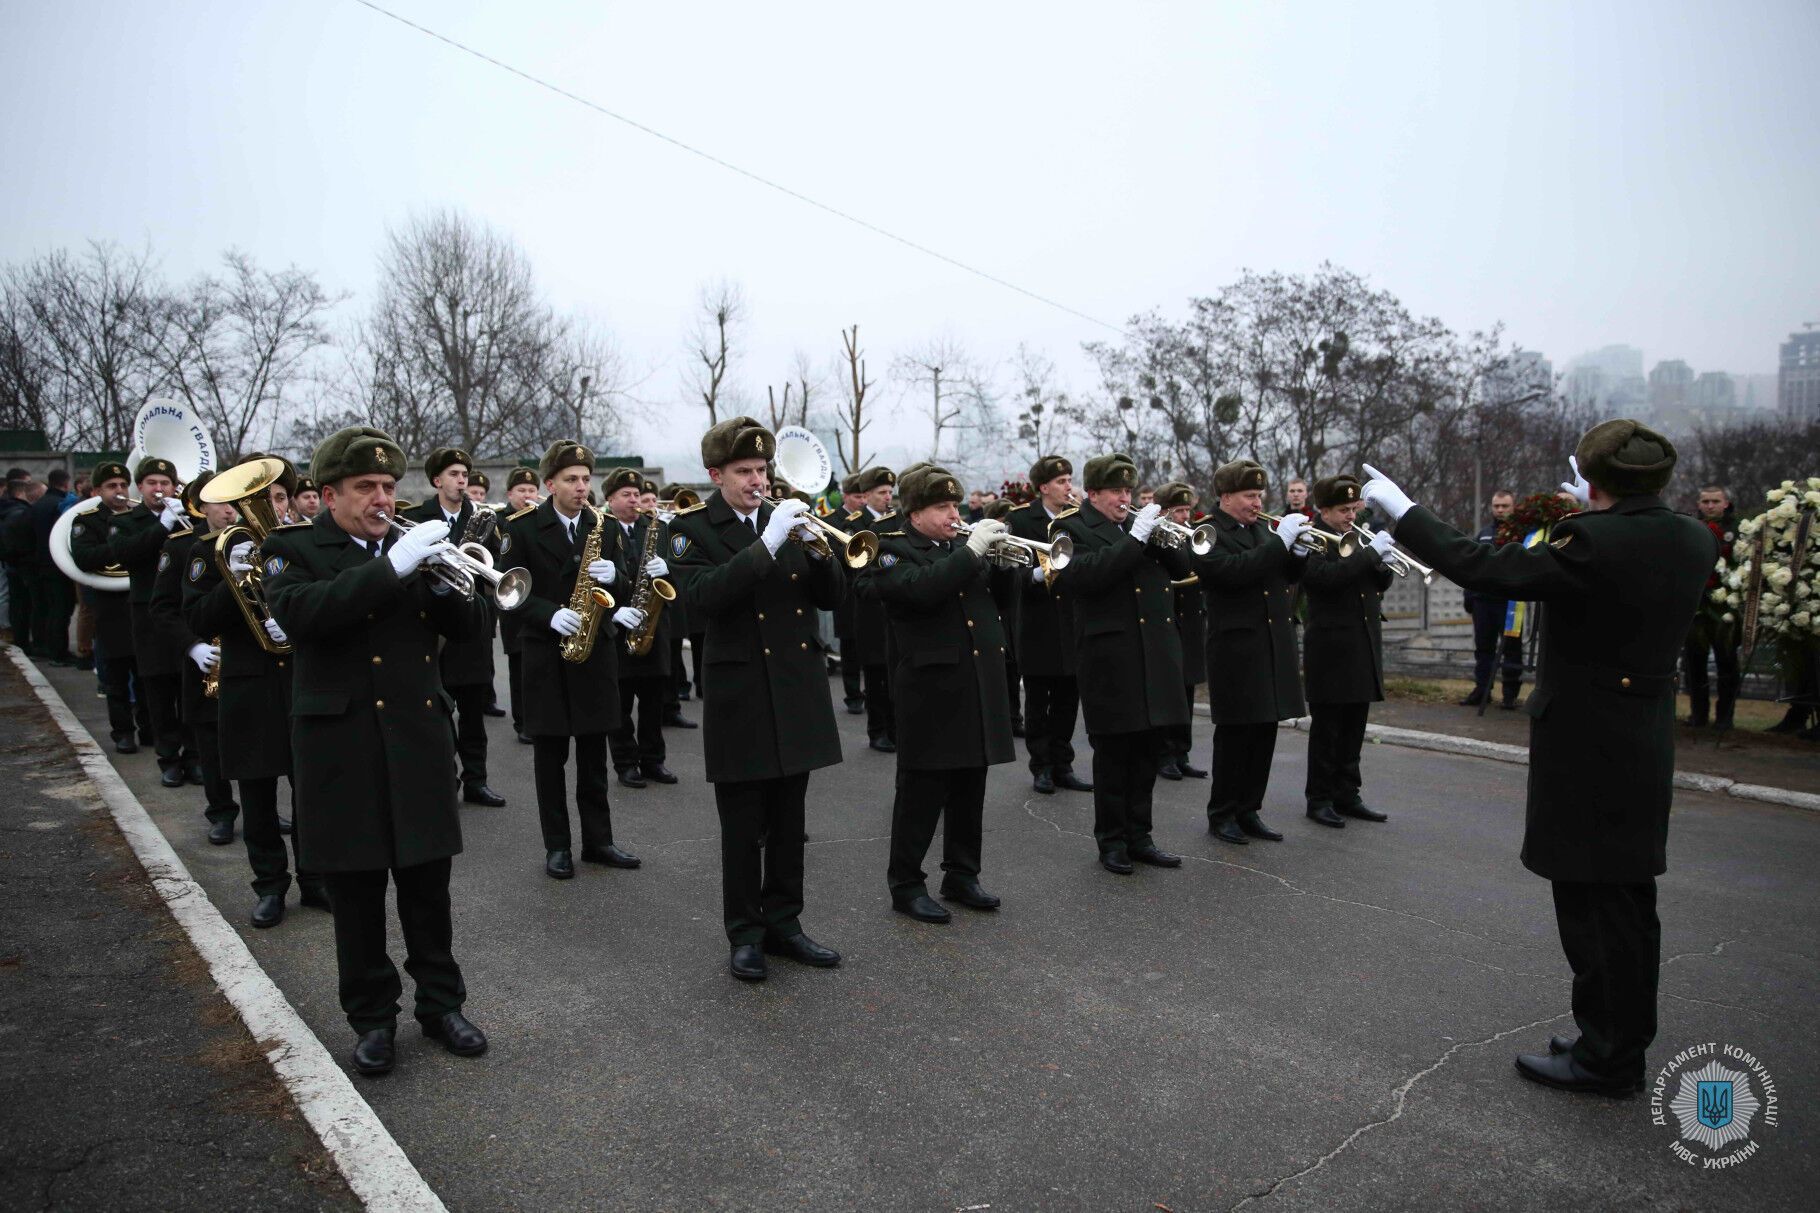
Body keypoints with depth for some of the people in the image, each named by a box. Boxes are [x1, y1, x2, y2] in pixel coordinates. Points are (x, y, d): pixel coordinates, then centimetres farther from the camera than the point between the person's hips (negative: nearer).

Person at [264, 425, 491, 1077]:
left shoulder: (411, 544, 10)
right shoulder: (293, 550, -1)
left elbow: (470, 627, 5)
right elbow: (299, 615, -22)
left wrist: (442, 581, -14)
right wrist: (391, 567, -27)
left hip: (421, 739, 3)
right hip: (343, 747, -3)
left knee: (428, 885, 10)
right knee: (356, 892, 8)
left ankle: (441, 1001, 25)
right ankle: (372, 1016, 24)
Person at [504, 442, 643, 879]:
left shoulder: (603, 525, 7)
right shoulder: (523, 528, -3)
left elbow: (623, 584, 8)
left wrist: (612, 575, -14)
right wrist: (551, 614, -21)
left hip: (596, 647, 3)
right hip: (545, 651, -3)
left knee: (594, 751, 9)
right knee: (550, 752, 4)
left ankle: (598, 840, 18)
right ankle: (557, 845, 15)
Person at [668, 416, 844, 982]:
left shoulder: (785, 518, 9)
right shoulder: (692, 529, -2)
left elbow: (831, 596, 7)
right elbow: (702, 597, -20)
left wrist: (816, 547, -12)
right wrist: (767, 544, -25)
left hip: (798, 687, 4)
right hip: (740, 695, -4)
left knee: (788, 820, 12)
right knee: (743, 824, 5)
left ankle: (783, 922, 25)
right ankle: (745, 934, 18)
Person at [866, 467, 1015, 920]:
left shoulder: (960, 548, 17)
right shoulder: (892, 552, -6)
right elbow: (921, 590, -25)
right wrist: (971, 550, -22)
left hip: (978, 690, 7)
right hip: (931, 691, -7)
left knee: (970, 789, 13)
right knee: (922, 791, 0)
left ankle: (961, 875, 26)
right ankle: (905, 884, 12)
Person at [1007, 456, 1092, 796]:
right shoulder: (1021, 519, -4)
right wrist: (1037, 574, -28)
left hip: (1073, 623, 4)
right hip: (1039, 624, -4)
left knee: (1067, 700, 9)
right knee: (1038, 701, 6)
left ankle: (1062, 765, 20)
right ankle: (1041, 767, 16)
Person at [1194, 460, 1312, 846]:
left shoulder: (1262, 528, 16)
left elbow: (1288, 575, 17)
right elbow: (1234, 570, -24)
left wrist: (1298, 550, -2)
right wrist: (1280, 540, -21)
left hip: (1273, 647, 7)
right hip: (1236, 649, -7)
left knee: (1265, 732, 10)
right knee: (1235, 733, 0)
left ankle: (1248, 810, 20)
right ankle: (1221, 815, 13)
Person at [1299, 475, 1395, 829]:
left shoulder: (1358, 539, 15)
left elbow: (1381, 582, 13)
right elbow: (1327, 576, -24)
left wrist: (1384, 560, -6)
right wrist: (1370, 552, -22)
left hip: (1364, 647, 7)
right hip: (1331, 648, -7)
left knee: (1353, 727, 11)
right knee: (1326, 727, 0)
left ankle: (1347, 795, 20)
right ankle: (1320, 799, 8)